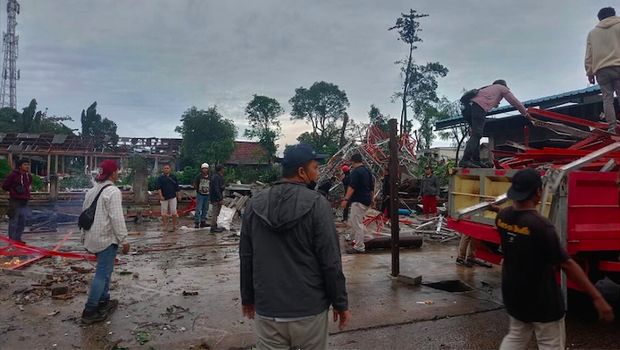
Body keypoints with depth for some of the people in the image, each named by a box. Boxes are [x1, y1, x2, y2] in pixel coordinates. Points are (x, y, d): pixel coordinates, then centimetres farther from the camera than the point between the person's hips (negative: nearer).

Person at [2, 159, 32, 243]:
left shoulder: (29, 176, 8)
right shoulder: (13, 175, -11)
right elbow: (4, 186, -6)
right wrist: (14, 191, -1)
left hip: (25, 201, 7)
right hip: (15, 202, -6)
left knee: (22, 222, 11)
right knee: (13, 221, -1)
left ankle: (18, 238, 21)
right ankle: (12, 239, 6)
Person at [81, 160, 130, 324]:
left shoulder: (92, 191, 12)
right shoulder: (113, 191, -16)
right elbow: (117, 218, -20)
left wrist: (84, 235, 27)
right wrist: (124, 240, -15)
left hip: (93, 238, 9)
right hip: (106, 238, -9)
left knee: (105, 270, 21)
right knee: (102, 274, -3)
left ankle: (103, 301, 31)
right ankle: (90, 311, -1)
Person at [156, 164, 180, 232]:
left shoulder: (173, 176, 7)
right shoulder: (160, 177, 2)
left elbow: (177, 187, 11)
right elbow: (158, 188, -4)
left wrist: (178, 195, 10)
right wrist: (160, 196, -15)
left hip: (172, 197, 1)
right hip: (164, 197, 0)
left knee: (174, 212, -2)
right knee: (164, 213, 3)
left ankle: (174, 226, 8)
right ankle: (165, 225, 14)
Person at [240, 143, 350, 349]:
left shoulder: (255, 204, -1)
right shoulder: (317, 203, -14)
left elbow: (246, 258, 6)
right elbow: (330, 262, -13)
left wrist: (247, 298, 18)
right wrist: (341, 303, -1)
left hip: (267, 311, 3)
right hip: (310, 310, -2)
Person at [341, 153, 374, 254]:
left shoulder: (356, 171, -14)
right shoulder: (367, 171, 14)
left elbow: (352, 186, -23)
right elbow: (372, 186, 21)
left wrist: (346, 199, -25)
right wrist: (371, 198, 31)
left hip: (358, 200, -9)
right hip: (367, 200, 10)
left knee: (356, 223, -4)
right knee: (357, 221, 22)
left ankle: (359, 247, -1)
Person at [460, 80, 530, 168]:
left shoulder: (489, 88, 38)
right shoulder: (502, 88, 21)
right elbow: (515, 102, 22)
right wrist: (526, 113, 30)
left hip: (470, 105, 8)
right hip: (480, 108, -8)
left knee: (475, 135, 11)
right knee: (476, 135, -17)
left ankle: (476, 161, 6)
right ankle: (465, 160, -30)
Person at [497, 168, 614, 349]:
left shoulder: (502, 217, -7)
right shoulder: (541, 225, -27)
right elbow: (566, 263, -23)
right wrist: (597, 297, -16)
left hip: (513, 293, 6)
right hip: (541, 299, -6)